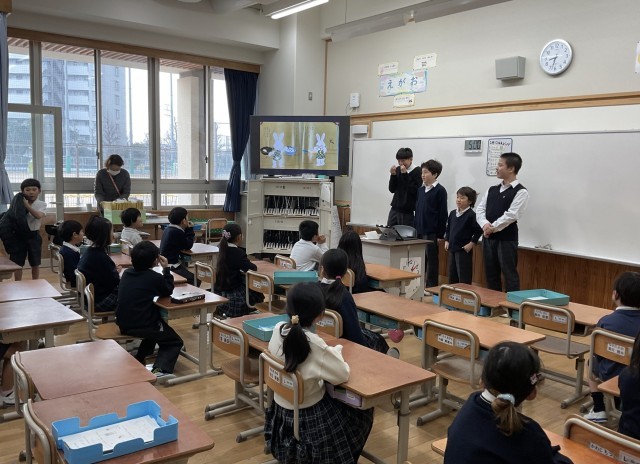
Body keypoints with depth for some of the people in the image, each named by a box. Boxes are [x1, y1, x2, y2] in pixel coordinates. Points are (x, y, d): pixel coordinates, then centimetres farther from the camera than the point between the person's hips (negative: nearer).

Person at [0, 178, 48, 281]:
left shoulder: (42, 204, -5)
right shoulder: (19, 204, -1)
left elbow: (39, 216, -25)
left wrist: (26, 204, -26)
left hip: (33, 235, 0)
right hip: (18, 235, 0)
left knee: (35, 264, 10)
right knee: (17, 263, 5)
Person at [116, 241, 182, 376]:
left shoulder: (127, 273, 5)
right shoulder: (155, 277, -14)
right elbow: (168, 291, 4)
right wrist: (166, 269, 7)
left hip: (123, 325, 7)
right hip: (142, 327, -7)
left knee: (157, 323, 35)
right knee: (175, 342, 14)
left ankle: (139, 359, 31)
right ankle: (160, 369, -12)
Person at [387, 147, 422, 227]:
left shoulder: (417, 171, -7)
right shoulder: (397, 170, 7)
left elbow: (414, 190, -17)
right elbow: (392, 189, 9)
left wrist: (405, 174, -17)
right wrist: (393, 175, -6)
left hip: (407, 211, -5)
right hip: (395, 209, 5)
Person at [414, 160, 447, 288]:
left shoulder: (440, 190, -8)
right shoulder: (420, 190, 11)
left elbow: (442, 214, -8)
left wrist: (441, 234, -10)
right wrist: (416, 228, 14)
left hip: (432, 232, -6)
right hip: (420, 231, 6)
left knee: (432, 260, 3)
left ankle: (431, 287, 11)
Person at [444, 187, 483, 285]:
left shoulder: (471, 215, -14)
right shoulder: (452, 213, 8)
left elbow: (479, 230, -15)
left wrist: (472, 243, -13)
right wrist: (446, 241, 11)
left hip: (464, 250, -7)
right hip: (452, 249, 7)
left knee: (464, 278, -1)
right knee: (452, 277, 16)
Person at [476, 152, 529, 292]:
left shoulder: (521, 191, -8)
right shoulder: (492, 190, 12)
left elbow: (511, 215, -17)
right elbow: (480, 209, 6)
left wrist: (493, 227, -14)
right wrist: (485, 224, -12)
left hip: (507, 238, -7)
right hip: (488, 237, 7)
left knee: (509, 275, 0)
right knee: (491, 274, 13)